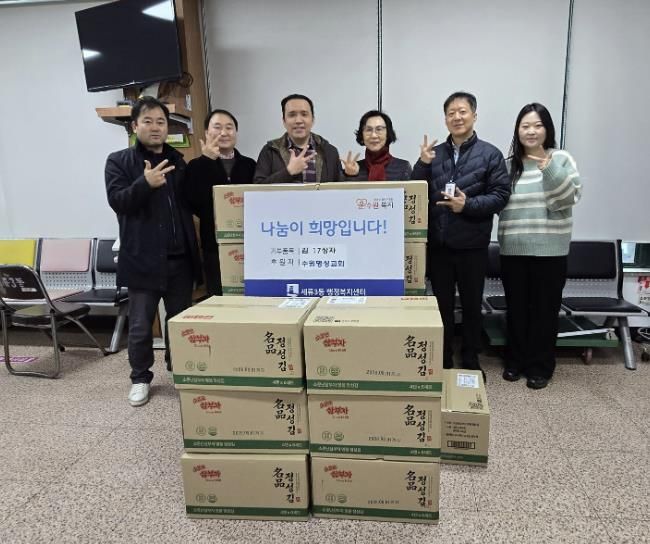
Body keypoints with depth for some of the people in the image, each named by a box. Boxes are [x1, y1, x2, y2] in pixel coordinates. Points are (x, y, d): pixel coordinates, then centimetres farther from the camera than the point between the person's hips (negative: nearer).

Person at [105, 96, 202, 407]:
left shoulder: (178, 161, 13)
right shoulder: (119, 161, 3)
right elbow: (117, 201, -10)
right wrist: (146, 183, -28)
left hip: (180, 258, 3)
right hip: (143, 259, -3)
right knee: (140, 326, 6)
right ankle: (140, 378, 25)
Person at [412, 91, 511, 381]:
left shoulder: (490, 154, 1)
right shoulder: (433, 153, 10)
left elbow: (500, 195, -4)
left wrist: (468, 204, -19)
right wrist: (422, 164, -10)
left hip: (472, 245, -2)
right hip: (437, 244, 2)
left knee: (471, 305, 10)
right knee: (442, 305, 11)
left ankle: (471, 362, 26)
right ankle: (442, 362, 25)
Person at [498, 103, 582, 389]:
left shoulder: (561, 159, 0)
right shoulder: (509, 164, 7)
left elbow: (569, 198, -10)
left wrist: (550, 169, -22)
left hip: (549, 249, -2)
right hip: (513, 250, 3)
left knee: (544, 309, 5)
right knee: (516, 308, 11)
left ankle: (540, 367, 19)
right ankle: (516, 361, 26)